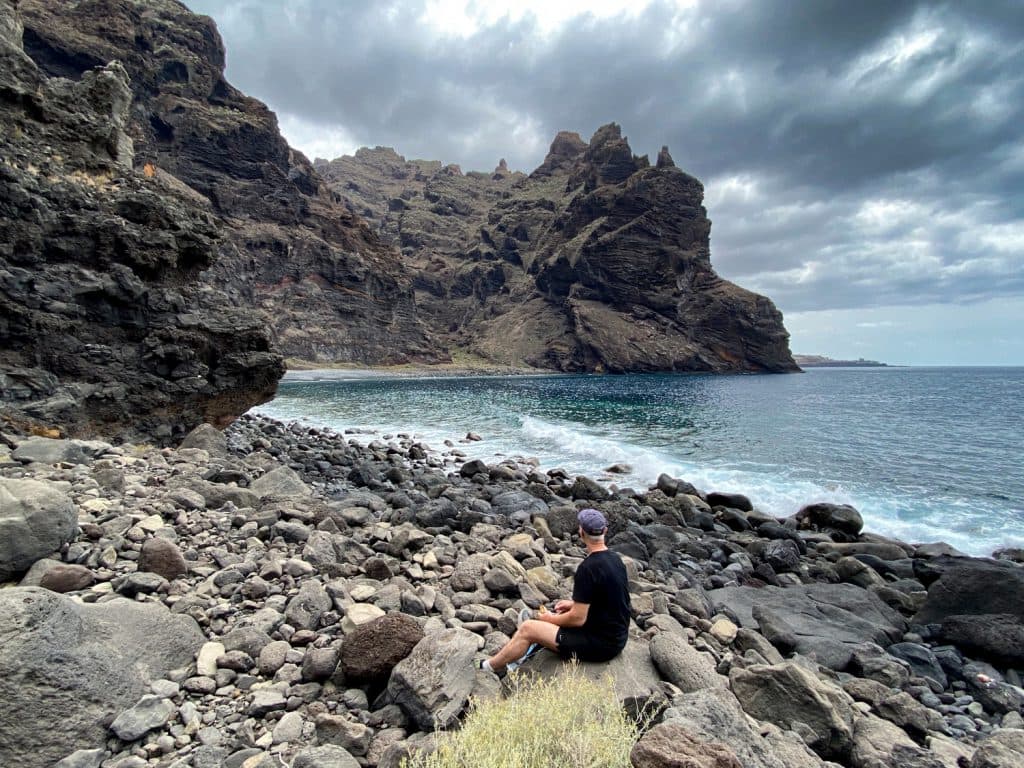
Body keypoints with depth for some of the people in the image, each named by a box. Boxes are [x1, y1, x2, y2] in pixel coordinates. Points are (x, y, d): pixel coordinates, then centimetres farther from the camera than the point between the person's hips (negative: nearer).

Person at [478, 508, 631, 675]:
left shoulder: (588, 568, -24)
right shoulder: (616, 559, 3)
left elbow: (578, 618, -21)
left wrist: (550, 619, -4)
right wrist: (575, 604, 16)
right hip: (617, 636, 9)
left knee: (527, 629, -2)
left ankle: (492, 667, 22)